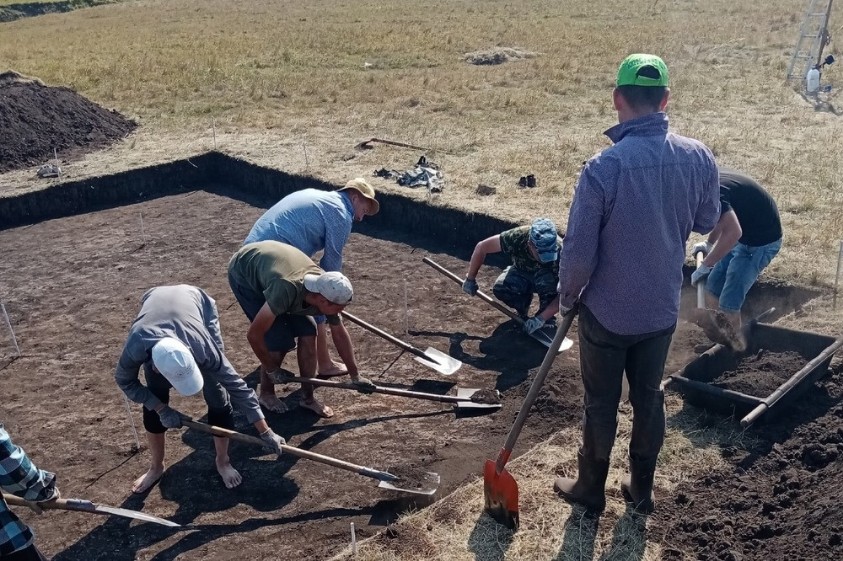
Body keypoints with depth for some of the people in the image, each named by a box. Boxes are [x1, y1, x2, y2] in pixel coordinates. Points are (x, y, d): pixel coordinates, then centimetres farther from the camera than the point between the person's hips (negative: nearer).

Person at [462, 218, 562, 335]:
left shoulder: (559, 252, -36)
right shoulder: (517, 237, -35)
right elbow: (482, 247, -21)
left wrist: (541, 318, -37)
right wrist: (470, 279, -14)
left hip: (548, 280, -2)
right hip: (522, 274, 2)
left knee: (546, 279, -37)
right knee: (500, 288, -29)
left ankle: (547, 317, -10)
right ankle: (522, 308, 2)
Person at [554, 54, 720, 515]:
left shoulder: (602, 168, -26)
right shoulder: (699, 158, -10)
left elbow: (579, 251, -21)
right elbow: (706, 222, 7)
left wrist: (567, 296, -2)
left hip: (608, 312, -4)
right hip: (662, 308, 4)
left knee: (601, 405, 14)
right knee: (648, 398, 21)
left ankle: (591, 490, 33)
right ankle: (641, 490, 37)